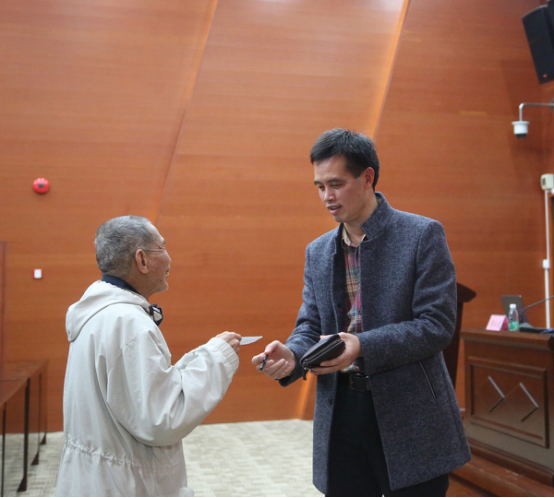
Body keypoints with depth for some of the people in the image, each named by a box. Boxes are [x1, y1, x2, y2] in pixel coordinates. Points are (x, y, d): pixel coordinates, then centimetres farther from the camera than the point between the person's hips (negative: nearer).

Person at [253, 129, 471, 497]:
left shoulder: (423, 235, -7)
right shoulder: (318, 252, 10)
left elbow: (438, 324, -13)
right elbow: (311, 326, 9)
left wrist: (362, 347, -25)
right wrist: (291, 356, -14)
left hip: (410, 417, -4)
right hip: (341, 415, 5)